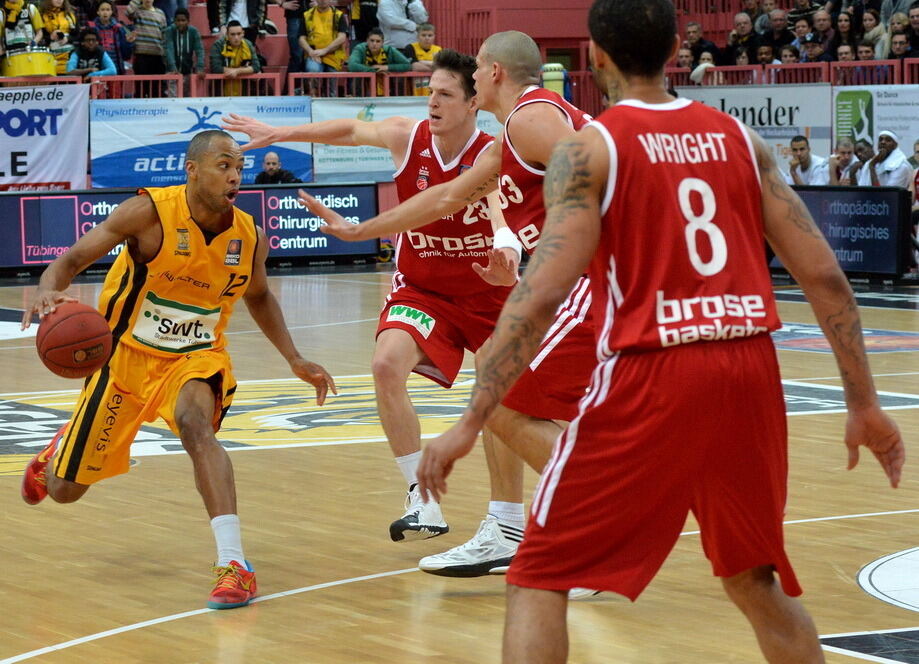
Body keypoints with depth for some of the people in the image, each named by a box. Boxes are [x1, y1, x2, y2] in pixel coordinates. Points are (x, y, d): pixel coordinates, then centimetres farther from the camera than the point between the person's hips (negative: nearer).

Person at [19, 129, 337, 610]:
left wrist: (294, 361, 9)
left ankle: (234, 563, -39)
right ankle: (58, 451, 51)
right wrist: (48, 291, -40)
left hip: (195, 358, 1)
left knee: (196, 425, -36)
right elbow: (73, 258, -18)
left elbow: (258, 296, 13)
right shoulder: (150, 211, -22)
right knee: (65, 490, 10)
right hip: (127, 355, -1)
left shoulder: (250, 238, -9)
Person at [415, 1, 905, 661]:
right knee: (754, 580, 25)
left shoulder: (589, 148, -2)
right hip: (750, 372, 5)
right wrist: (864, 402, 14)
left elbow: (542, 294, -13)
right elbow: (824, 276, 7)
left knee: (538, 580, 6)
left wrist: (471, 420, -11)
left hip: (650, 380, -5)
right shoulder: (740, 138, 11)